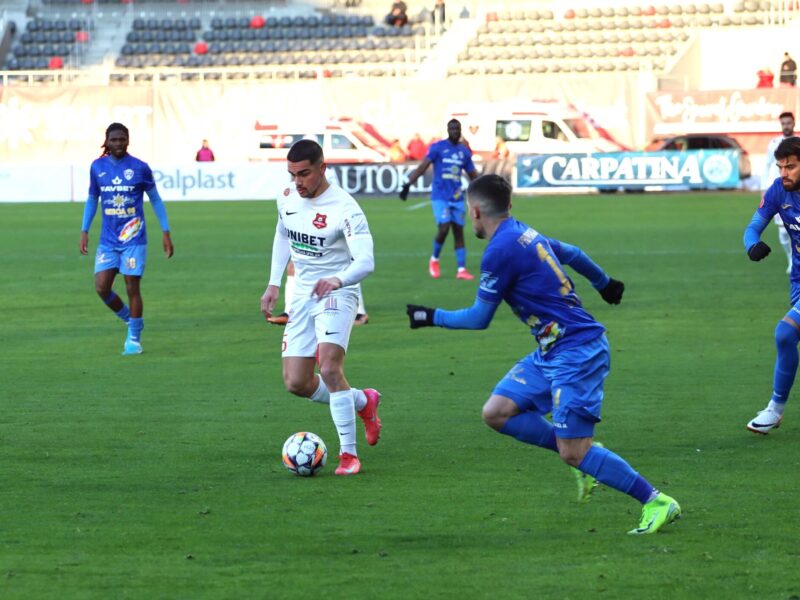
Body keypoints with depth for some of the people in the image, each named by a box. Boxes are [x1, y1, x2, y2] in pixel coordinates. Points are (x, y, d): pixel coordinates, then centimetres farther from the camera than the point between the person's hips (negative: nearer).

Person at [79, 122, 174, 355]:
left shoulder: (140, 168, -4)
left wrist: (166, 234, 2)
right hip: (108, 240, 3)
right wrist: (84, 231, 10)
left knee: (132, 287, -4)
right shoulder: (97, 167, 4)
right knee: (102, 287, -5)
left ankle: (134, 338, 9)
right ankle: (130, 320, 20)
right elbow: (92, 199, 16)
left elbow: (155, 199, 4)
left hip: (134, 239, -3)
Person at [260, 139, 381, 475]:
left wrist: (338, 280, -49)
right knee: (296, 383, 1)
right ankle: (364, 402, 28)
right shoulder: (287, 199, 0)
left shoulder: (344, 208, -21)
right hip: (301, 296, 7)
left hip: (336, 294, -7)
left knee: (329, 368, -26)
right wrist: (273, 285, 15)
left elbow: (365, 261, -29)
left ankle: (349, 454, -15)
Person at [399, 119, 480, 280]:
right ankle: (434, 259, 9)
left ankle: (461, 269, 4)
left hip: (457, 198, 4)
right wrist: (408, 184, -19)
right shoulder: (437, 147, -4)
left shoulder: (464, 151, 10)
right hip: (440, 196, -4)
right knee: (444, 228, -15)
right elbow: (423, 167, -9)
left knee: (459, 231, 2)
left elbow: (473, 175, 18)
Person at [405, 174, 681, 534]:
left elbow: (479, 318, -8)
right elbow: (572, 254, 28)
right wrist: (604, 284, 47)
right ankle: (584, 455, 10)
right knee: (497, 412, 4)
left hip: (576, 352, -10)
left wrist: (433, 317, 8)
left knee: (573, 453, -11)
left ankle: (657, 503, -3)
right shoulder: (525, 234, 11)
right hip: (552, 353, 10)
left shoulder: (499, 251, -16)